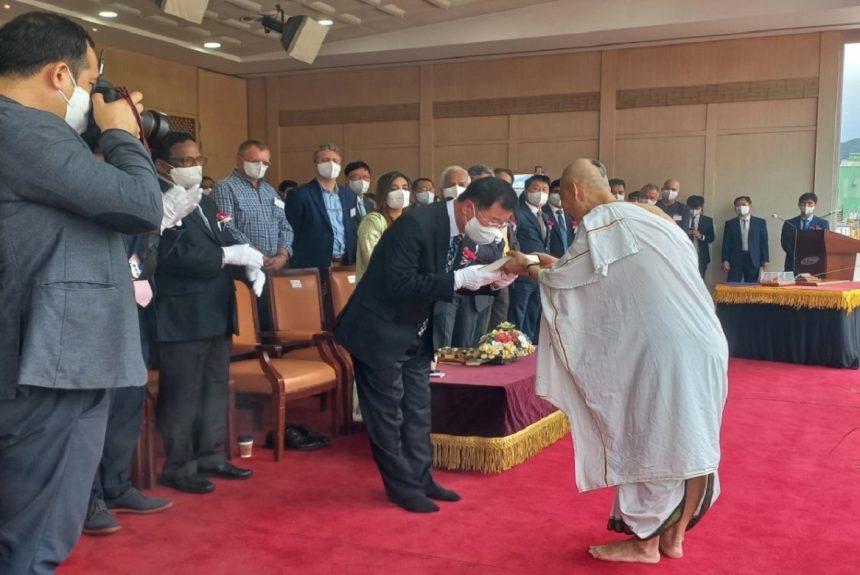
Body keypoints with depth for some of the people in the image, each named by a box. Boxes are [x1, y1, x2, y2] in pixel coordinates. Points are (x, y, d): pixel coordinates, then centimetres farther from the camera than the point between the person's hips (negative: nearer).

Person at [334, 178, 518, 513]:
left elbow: (447, 282, 7)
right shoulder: (416, 223, -27)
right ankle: (402, 486, 15)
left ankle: (421, 479, 26)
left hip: (414, 336, 9)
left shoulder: (458, 230, -1)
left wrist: (489, 280, -10)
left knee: (418, 409, 14)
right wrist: (458, 279, -33)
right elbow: (398, 284, -32)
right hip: (380, 333, -9)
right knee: (388, 412, 2)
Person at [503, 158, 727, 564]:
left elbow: (562, 279, -2)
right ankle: (674, 535, 26)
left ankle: (645, 542, 16)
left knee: (648, 442, 4)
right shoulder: (645, 217, 17)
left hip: (661, 351, -9)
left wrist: (528, 268, 17)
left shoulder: (601, 223, -10)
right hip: (701, 344, 9)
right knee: (687, 441, 14)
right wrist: (556, 266, 24)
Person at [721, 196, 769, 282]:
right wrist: (725, 260, -5)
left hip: (753, 260, 0)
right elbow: (726, 244, 5)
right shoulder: (730, 223, 8)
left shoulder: (760, 222, 8)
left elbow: (764, 242, 6)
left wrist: (765, 260, 0)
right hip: (735, 260, 0)